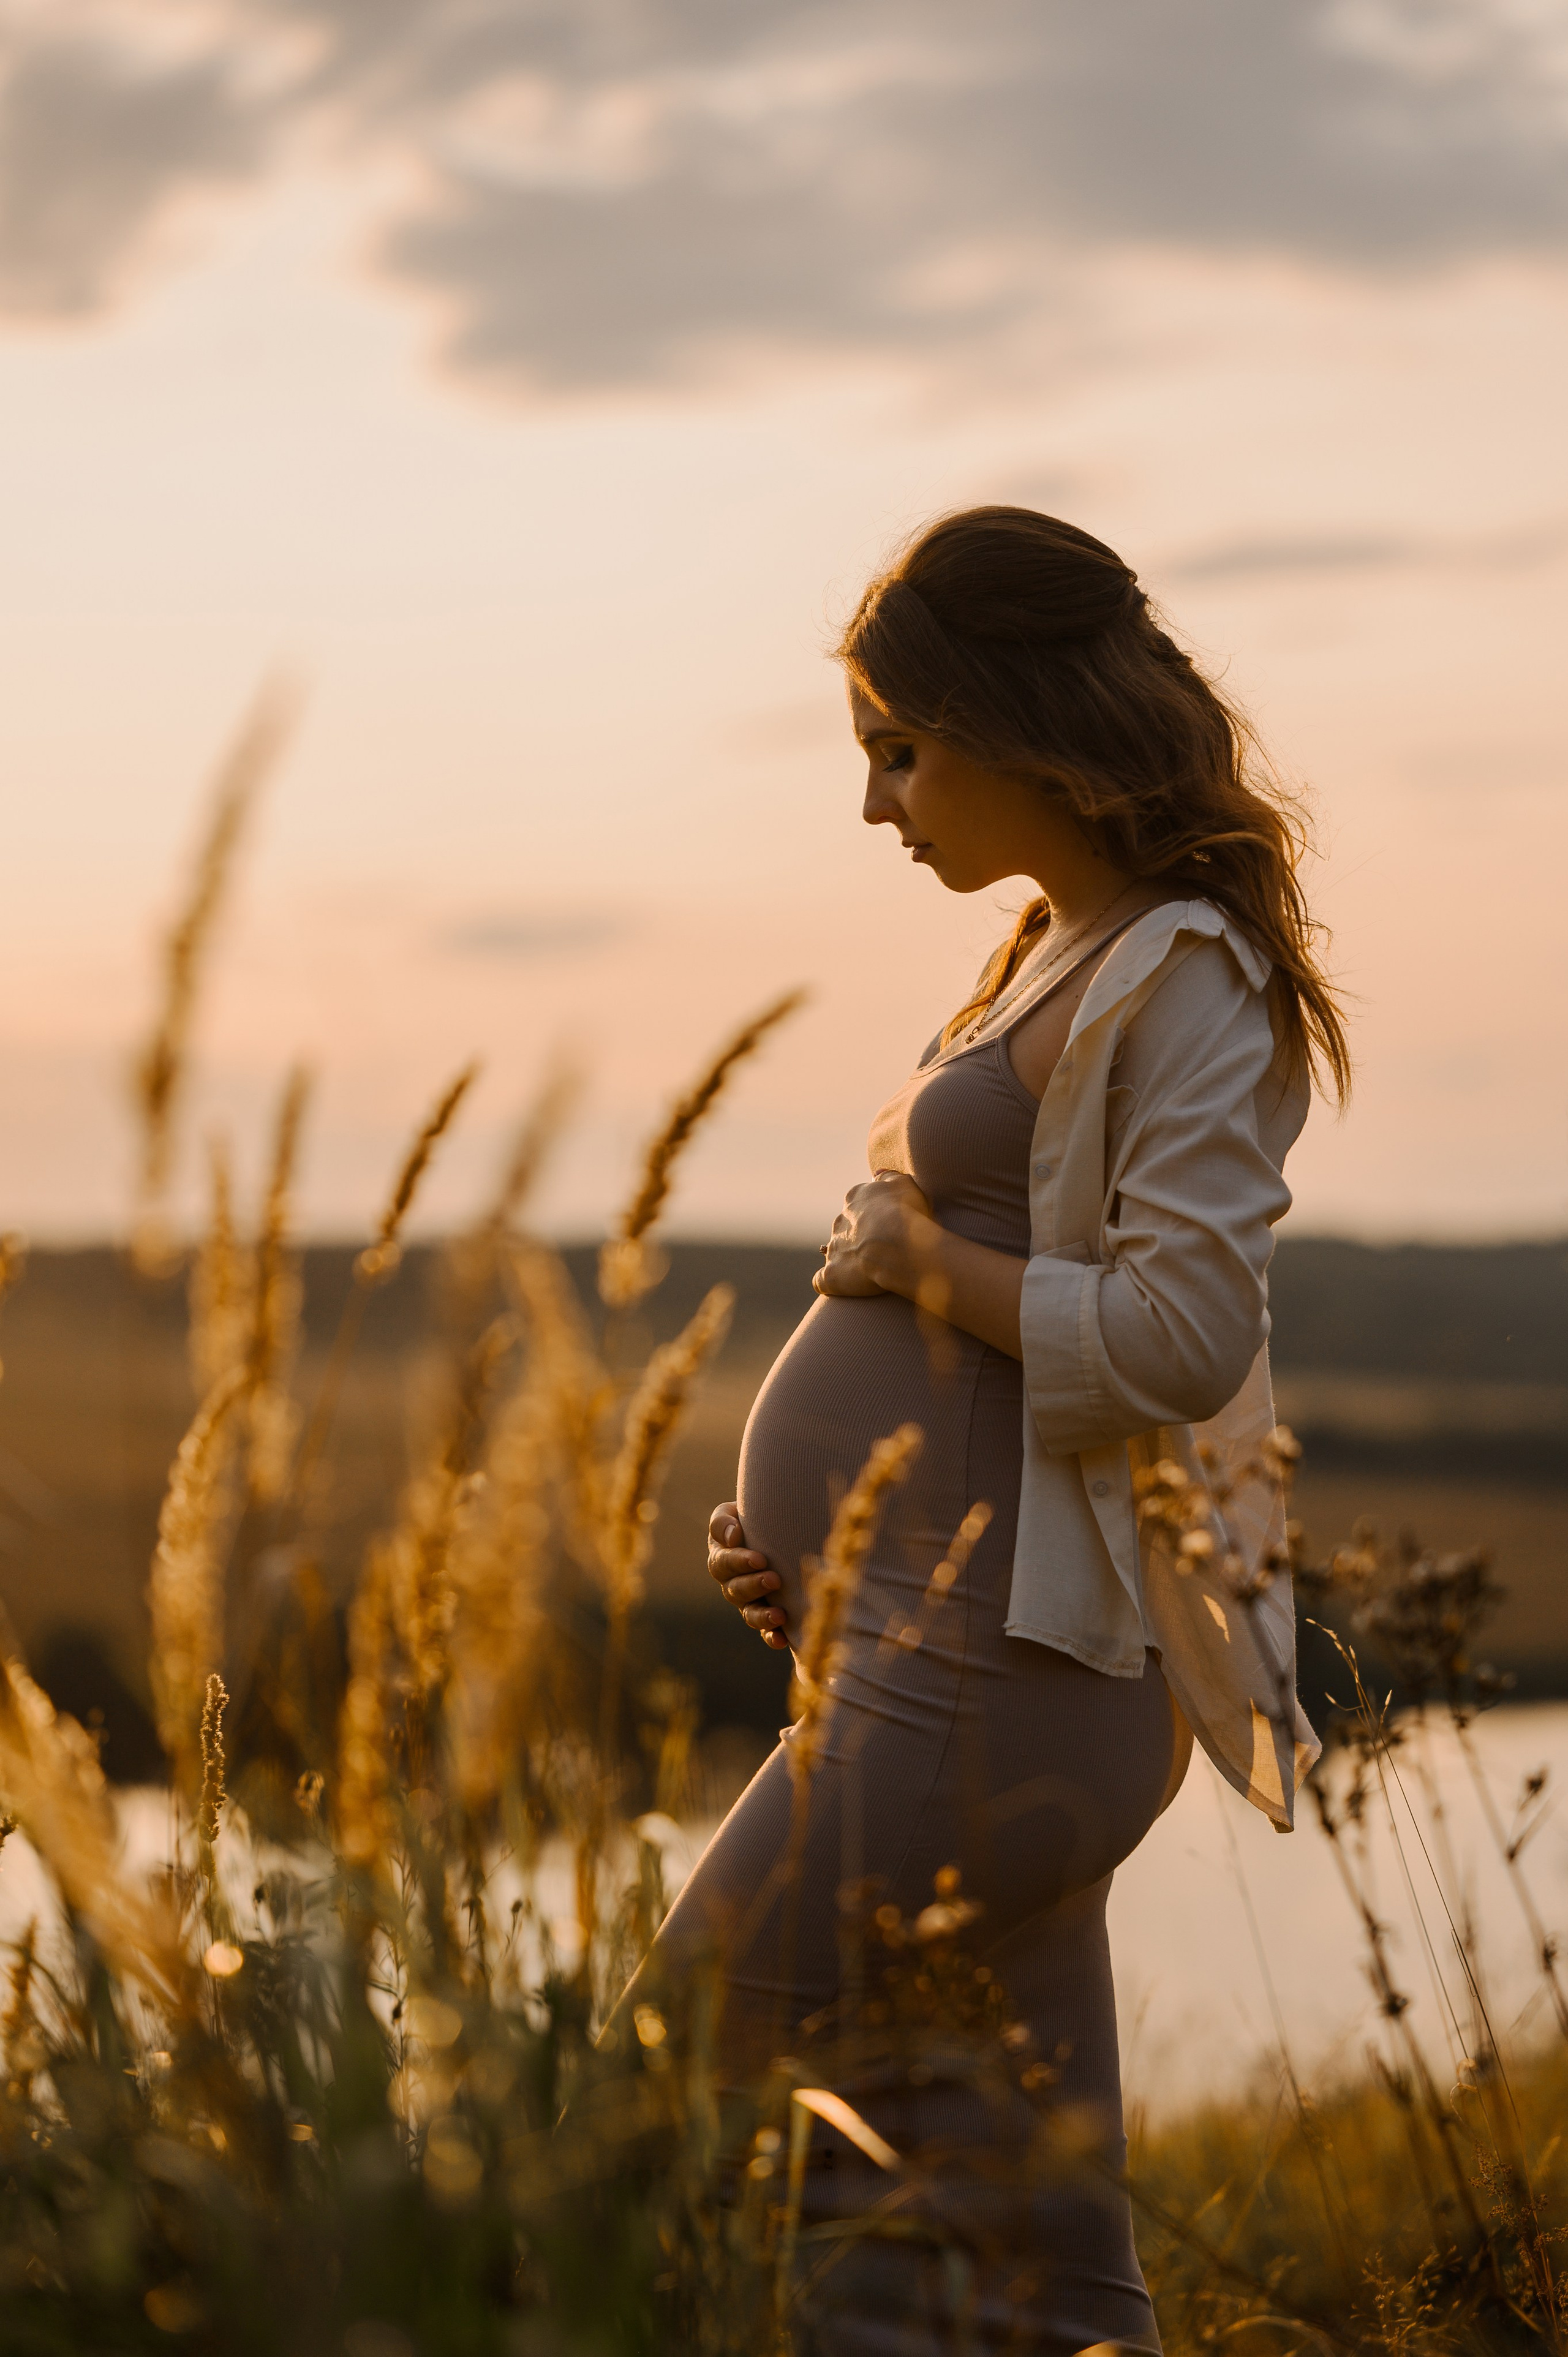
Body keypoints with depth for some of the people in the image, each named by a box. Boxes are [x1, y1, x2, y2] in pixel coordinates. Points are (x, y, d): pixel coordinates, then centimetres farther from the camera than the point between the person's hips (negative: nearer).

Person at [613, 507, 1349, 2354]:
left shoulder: (1189, 977, -9)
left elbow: (1182, 1334, -20)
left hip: (990, 1676, -10)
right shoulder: (1062, 957, 19)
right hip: (958, 1663, 10)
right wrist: (817, 1540, 12)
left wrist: (921, 1257, -8)